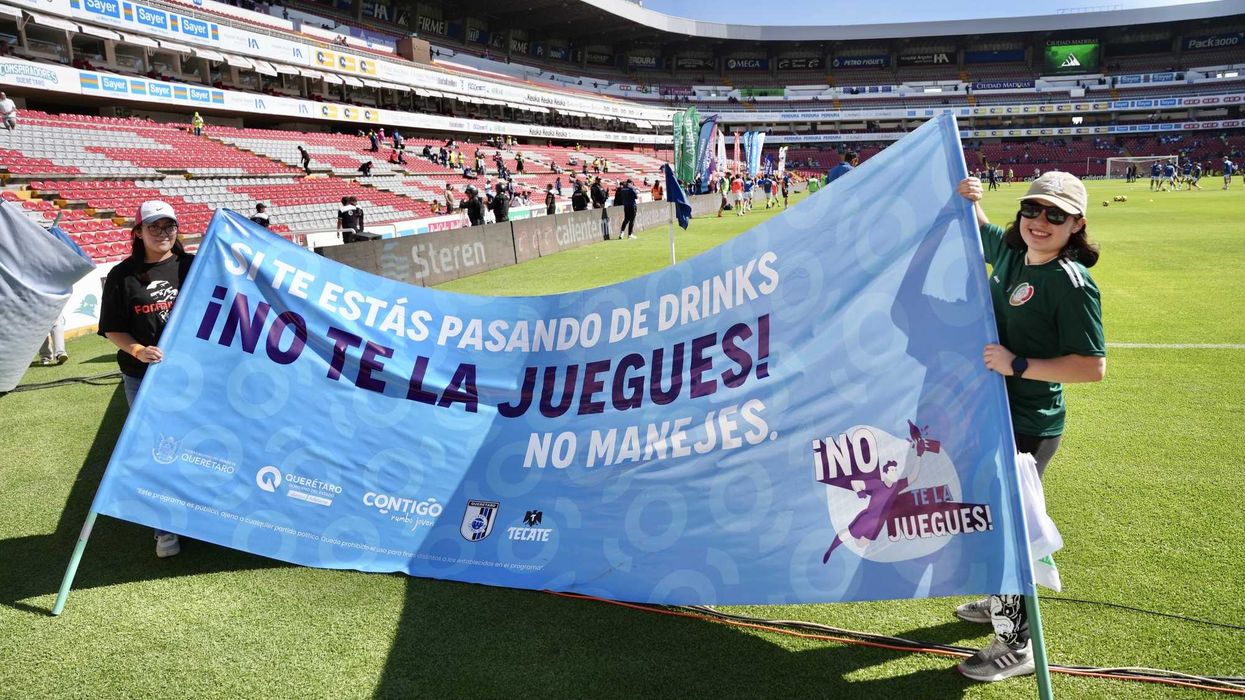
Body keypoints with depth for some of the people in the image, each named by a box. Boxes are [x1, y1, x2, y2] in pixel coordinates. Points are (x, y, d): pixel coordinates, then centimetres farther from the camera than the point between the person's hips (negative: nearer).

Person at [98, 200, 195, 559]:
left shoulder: (191, 267, 1)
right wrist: (138, 350, -19)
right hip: (143, 378, -1)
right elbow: (112, 329, -1)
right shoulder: (123, 275, -1)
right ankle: (165, 529, 16)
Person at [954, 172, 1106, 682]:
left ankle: (1017, 643, 18)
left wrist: (1018, 365, -27)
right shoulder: (1010, 252, 1)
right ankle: (1003, 601, 46)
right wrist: (971, 200, 3)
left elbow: (1093, 366, -23)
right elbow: (978, 228, 24)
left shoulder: (1071, 282, -21)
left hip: (1029, 427, -9)